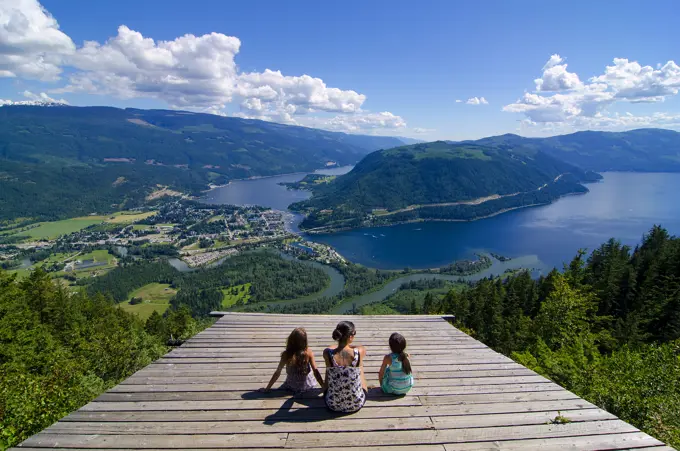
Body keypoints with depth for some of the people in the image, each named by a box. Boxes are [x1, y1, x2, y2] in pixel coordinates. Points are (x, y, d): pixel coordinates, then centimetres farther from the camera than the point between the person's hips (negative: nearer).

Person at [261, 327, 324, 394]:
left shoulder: (286, 355, -19)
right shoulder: (308, 352, -19)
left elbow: (277, 373, -12)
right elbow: (315, 371, -15)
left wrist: (266, 389, -1)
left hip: (292, 387, 2)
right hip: (308, 386, -2)